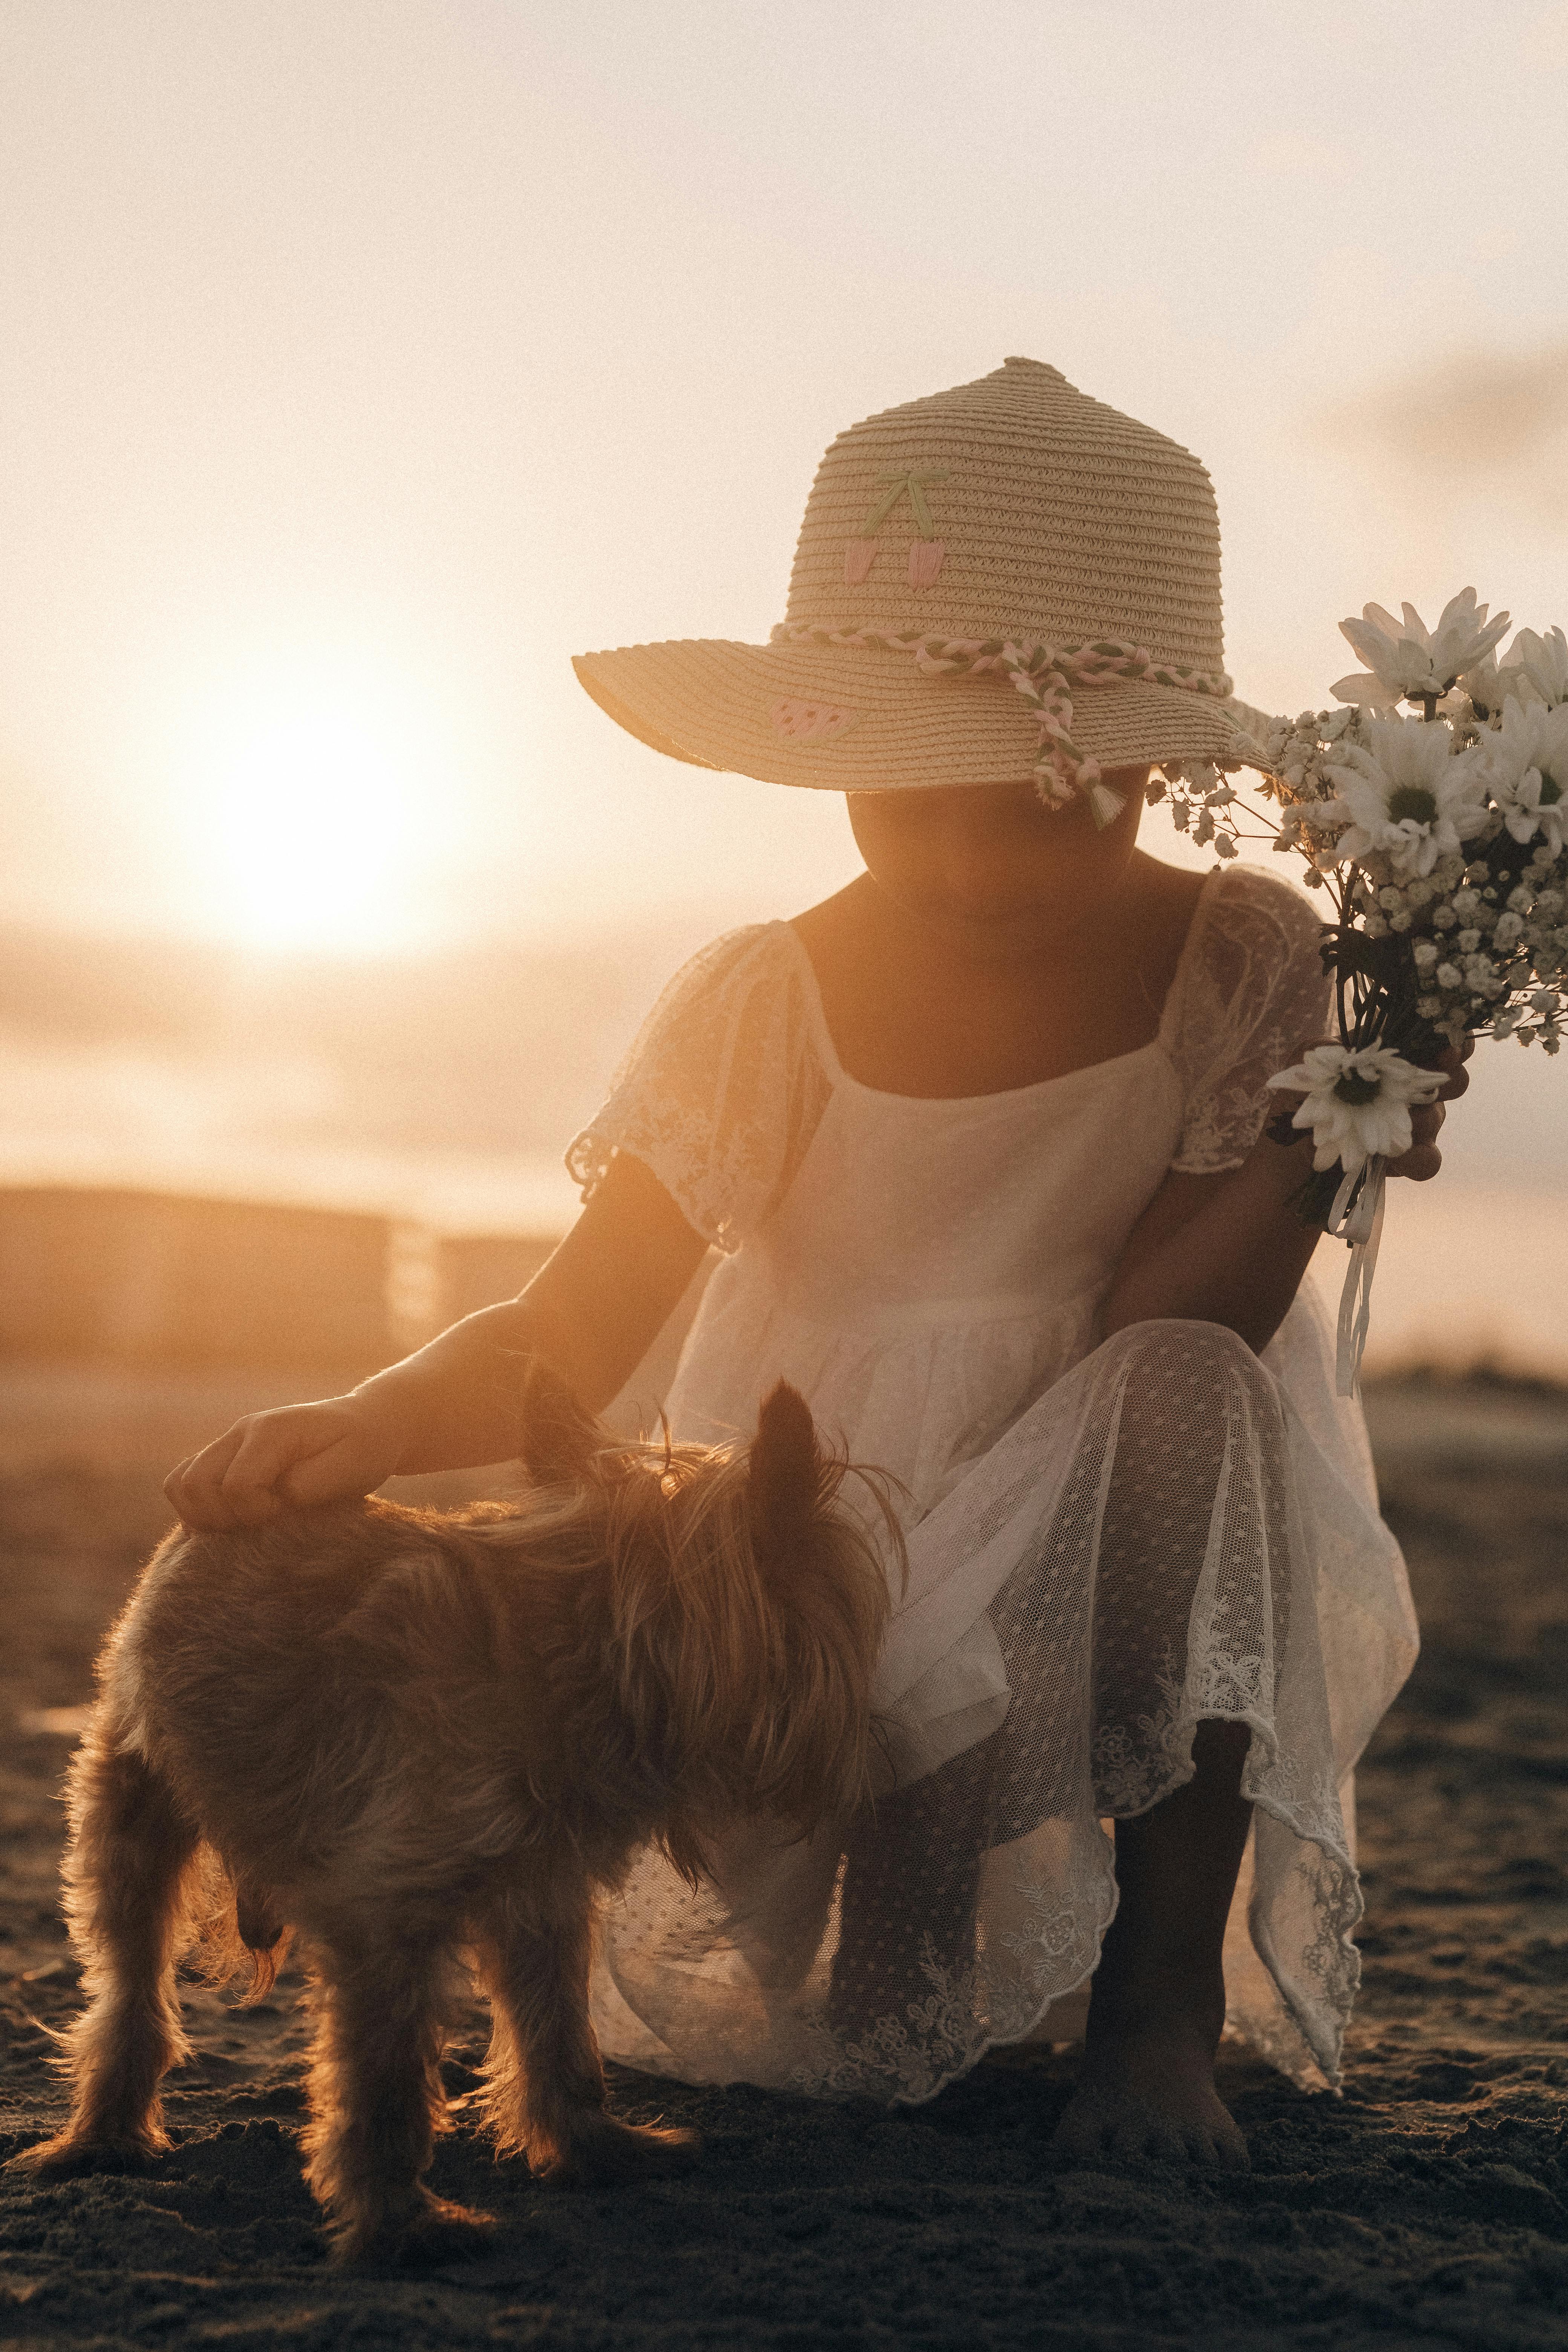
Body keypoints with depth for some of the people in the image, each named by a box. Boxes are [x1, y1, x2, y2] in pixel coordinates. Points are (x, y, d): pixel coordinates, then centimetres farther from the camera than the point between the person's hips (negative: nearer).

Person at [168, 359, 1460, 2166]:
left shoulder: (1240, 961, -9)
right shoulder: (770, 1000, -10)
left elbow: (1176, 1336, -15)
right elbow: (570, 1335, -15)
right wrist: (373, 1425, -35)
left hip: (1129, 1600, 0)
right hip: (817, 1587, 1)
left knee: (1185, 1387, -33)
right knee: (721, 2013, -25)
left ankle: (1163, 1999, -22)